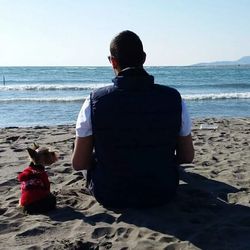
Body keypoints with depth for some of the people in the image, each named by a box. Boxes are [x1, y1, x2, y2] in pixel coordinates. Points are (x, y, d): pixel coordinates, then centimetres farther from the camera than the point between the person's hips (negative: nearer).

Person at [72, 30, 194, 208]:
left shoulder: (95, 101, -18)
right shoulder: (174, 98, -13)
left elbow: (78, 164, -10)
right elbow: (188, 157, -3)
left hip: (109, 197, -1)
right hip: (163, 195, 1)